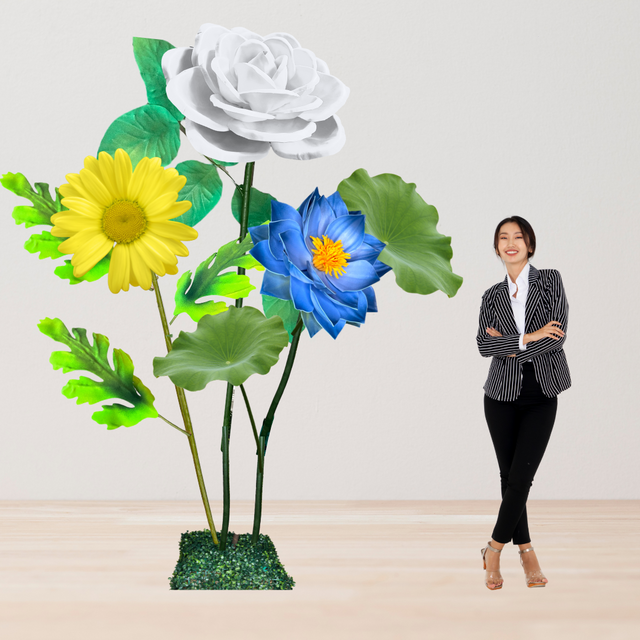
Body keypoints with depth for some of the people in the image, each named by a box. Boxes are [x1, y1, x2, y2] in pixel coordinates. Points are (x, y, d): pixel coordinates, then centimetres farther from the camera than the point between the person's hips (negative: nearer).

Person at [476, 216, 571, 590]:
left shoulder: (550, 281, 1)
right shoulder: (493, 296, 8)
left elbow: (557, 337, -11)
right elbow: (484, 345, -7)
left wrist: (508, 346, -9)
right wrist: (527, 338, -17)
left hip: (540, 397, -2)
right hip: (502, 395, 2)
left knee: (521, 477, -7)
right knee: (509, 476, 4)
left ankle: (495, 549, 6)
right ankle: (526, 551, 16)